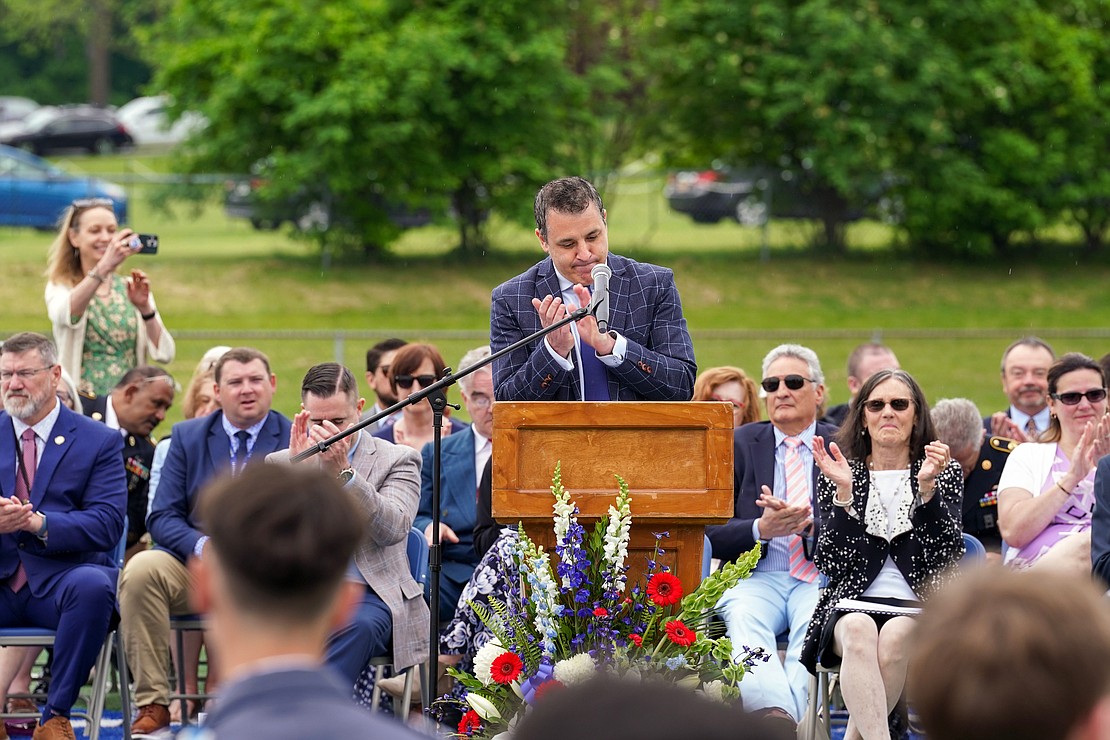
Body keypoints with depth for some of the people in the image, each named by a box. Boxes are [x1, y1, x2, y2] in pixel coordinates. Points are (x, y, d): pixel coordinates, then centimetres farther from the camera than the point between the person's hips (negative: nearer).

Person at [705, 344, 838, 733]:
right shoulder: (742, 444, 14)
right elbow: (714, 533, 7)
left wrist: (810, 525, -18)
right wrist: (760, 528, -14)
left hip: (821, 576, 0)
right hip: (758, 576, 0)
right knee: (742, 618, -33)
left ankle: (792, 710, -48)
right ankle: (778, 714, -53)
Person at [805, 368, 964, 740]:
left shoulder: (945, 473, 13)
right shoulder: (839, 473, 14)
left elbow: (946, 555, -4)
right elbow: (833, 563, 0)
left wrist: (927, 486, -15)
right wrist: (844, 491, -10)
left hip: (918, 607, 0)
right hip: (853, 603, 0)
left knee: (894, 637, -34)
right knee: (858, 632, -35)